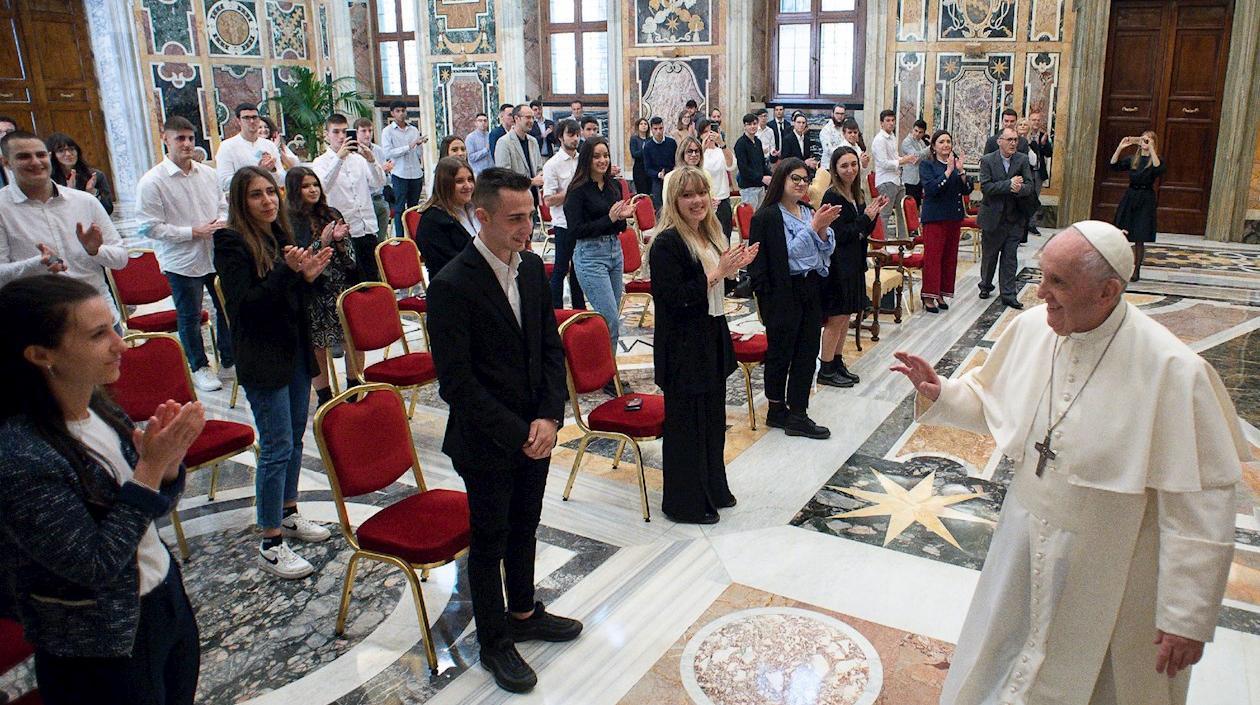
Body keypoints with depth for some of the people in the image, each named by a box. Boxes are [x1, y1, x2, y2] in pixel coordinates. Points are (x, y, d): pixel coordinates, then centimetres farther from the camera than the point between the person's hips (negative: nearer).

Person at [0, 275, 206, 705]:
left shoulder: (98, 407, -5)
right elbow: (95, 566, -23)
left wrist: (168, 459, -15)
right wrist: (151, 467, -26)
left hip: (167, 600, 7)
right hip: (104, 649, -7)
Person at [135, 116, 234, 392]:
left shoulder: (207, 174, 4)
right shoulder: (152, 182, -11)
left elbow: (223, 204, 17)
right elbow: (149, 227, -14)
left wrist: (222, 222, -6)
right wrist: (193, 232, -17)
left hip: (216, 255, 5)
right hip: (182, 262, -5)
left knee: (227, 309, 14)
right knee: (189, 317, 8)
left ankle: (229, 362, 31)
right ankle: (199, 368, 25)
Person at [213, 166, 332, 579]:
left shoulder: (281, 235, 8)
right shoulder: (232, 243, -13)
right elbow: (245, 303, -22)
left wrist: (307, 275, -4)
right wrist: (288, 271, -30)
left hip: (294, 350, 8)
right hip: (263, 359, -8)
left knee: (295, 437, 17)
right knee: (277, 447, -5)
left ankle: (288, 514, 34)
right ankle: (270, 545, 6)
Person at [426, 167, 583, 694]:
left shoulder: (532, 266, 0)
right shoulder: (452, 285, -21)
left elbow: (551, 348, 4)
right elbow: (456, 382, -21)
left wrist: (548, 418, -9)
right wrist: (517, 433, -20)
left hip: (535, 432, 6)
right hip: (485, 441, -6)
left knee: (524, 528, 23)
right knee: (489, 541, 12)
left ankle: (524, 612, 45)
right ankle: (494, 642, 32)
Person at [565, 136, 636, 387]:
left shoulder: (612, 187, 9)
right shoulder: (578, 190, -10)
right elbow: (575, 230, -15)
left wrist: (624, 216, -5)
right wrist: (610, 218, -20)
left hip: (615, 252, 7)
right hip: (590, 256, -7)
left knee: (610, 316, 12)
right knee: (611, 319, -10)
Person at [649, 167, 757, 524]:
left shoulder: (710, 235, 9)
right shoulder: (667, 243, -18)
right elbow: (671, 298, -25)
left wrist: (733, 267, 3)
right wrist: (717, 273, -22)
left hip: (712, 338, 9)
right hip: (683, 346, -9)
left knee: (713, 417, 19)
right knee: (686, 422, 3)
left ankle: (713, 489, 36)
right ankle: (684, 503, 18)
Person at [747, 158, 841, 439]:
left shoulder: (809, 212, 9)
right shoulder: (767, 216, -11)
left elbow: (826, 250, 9)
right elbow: (790, 251, -17)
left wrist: (823, 229, -9)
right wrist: (813, 227, -19)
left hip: (811, 291, 7)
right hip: (784, 294, -7)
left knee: (808, 351, 8)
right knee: (780, 352, 6)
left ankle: (797, 413, 15)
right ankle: (777, 410, 22)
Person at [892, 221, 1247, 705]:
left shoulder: (1172, 371, -26)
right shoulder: (1030, 328, -10)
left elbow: (1200, 507, -21)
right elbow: (993, 400, 9)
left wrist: (1188, 618, -17)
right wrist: (941, 395, -10)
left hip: (1106, 573, -5)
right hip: (1025, 543, 5)